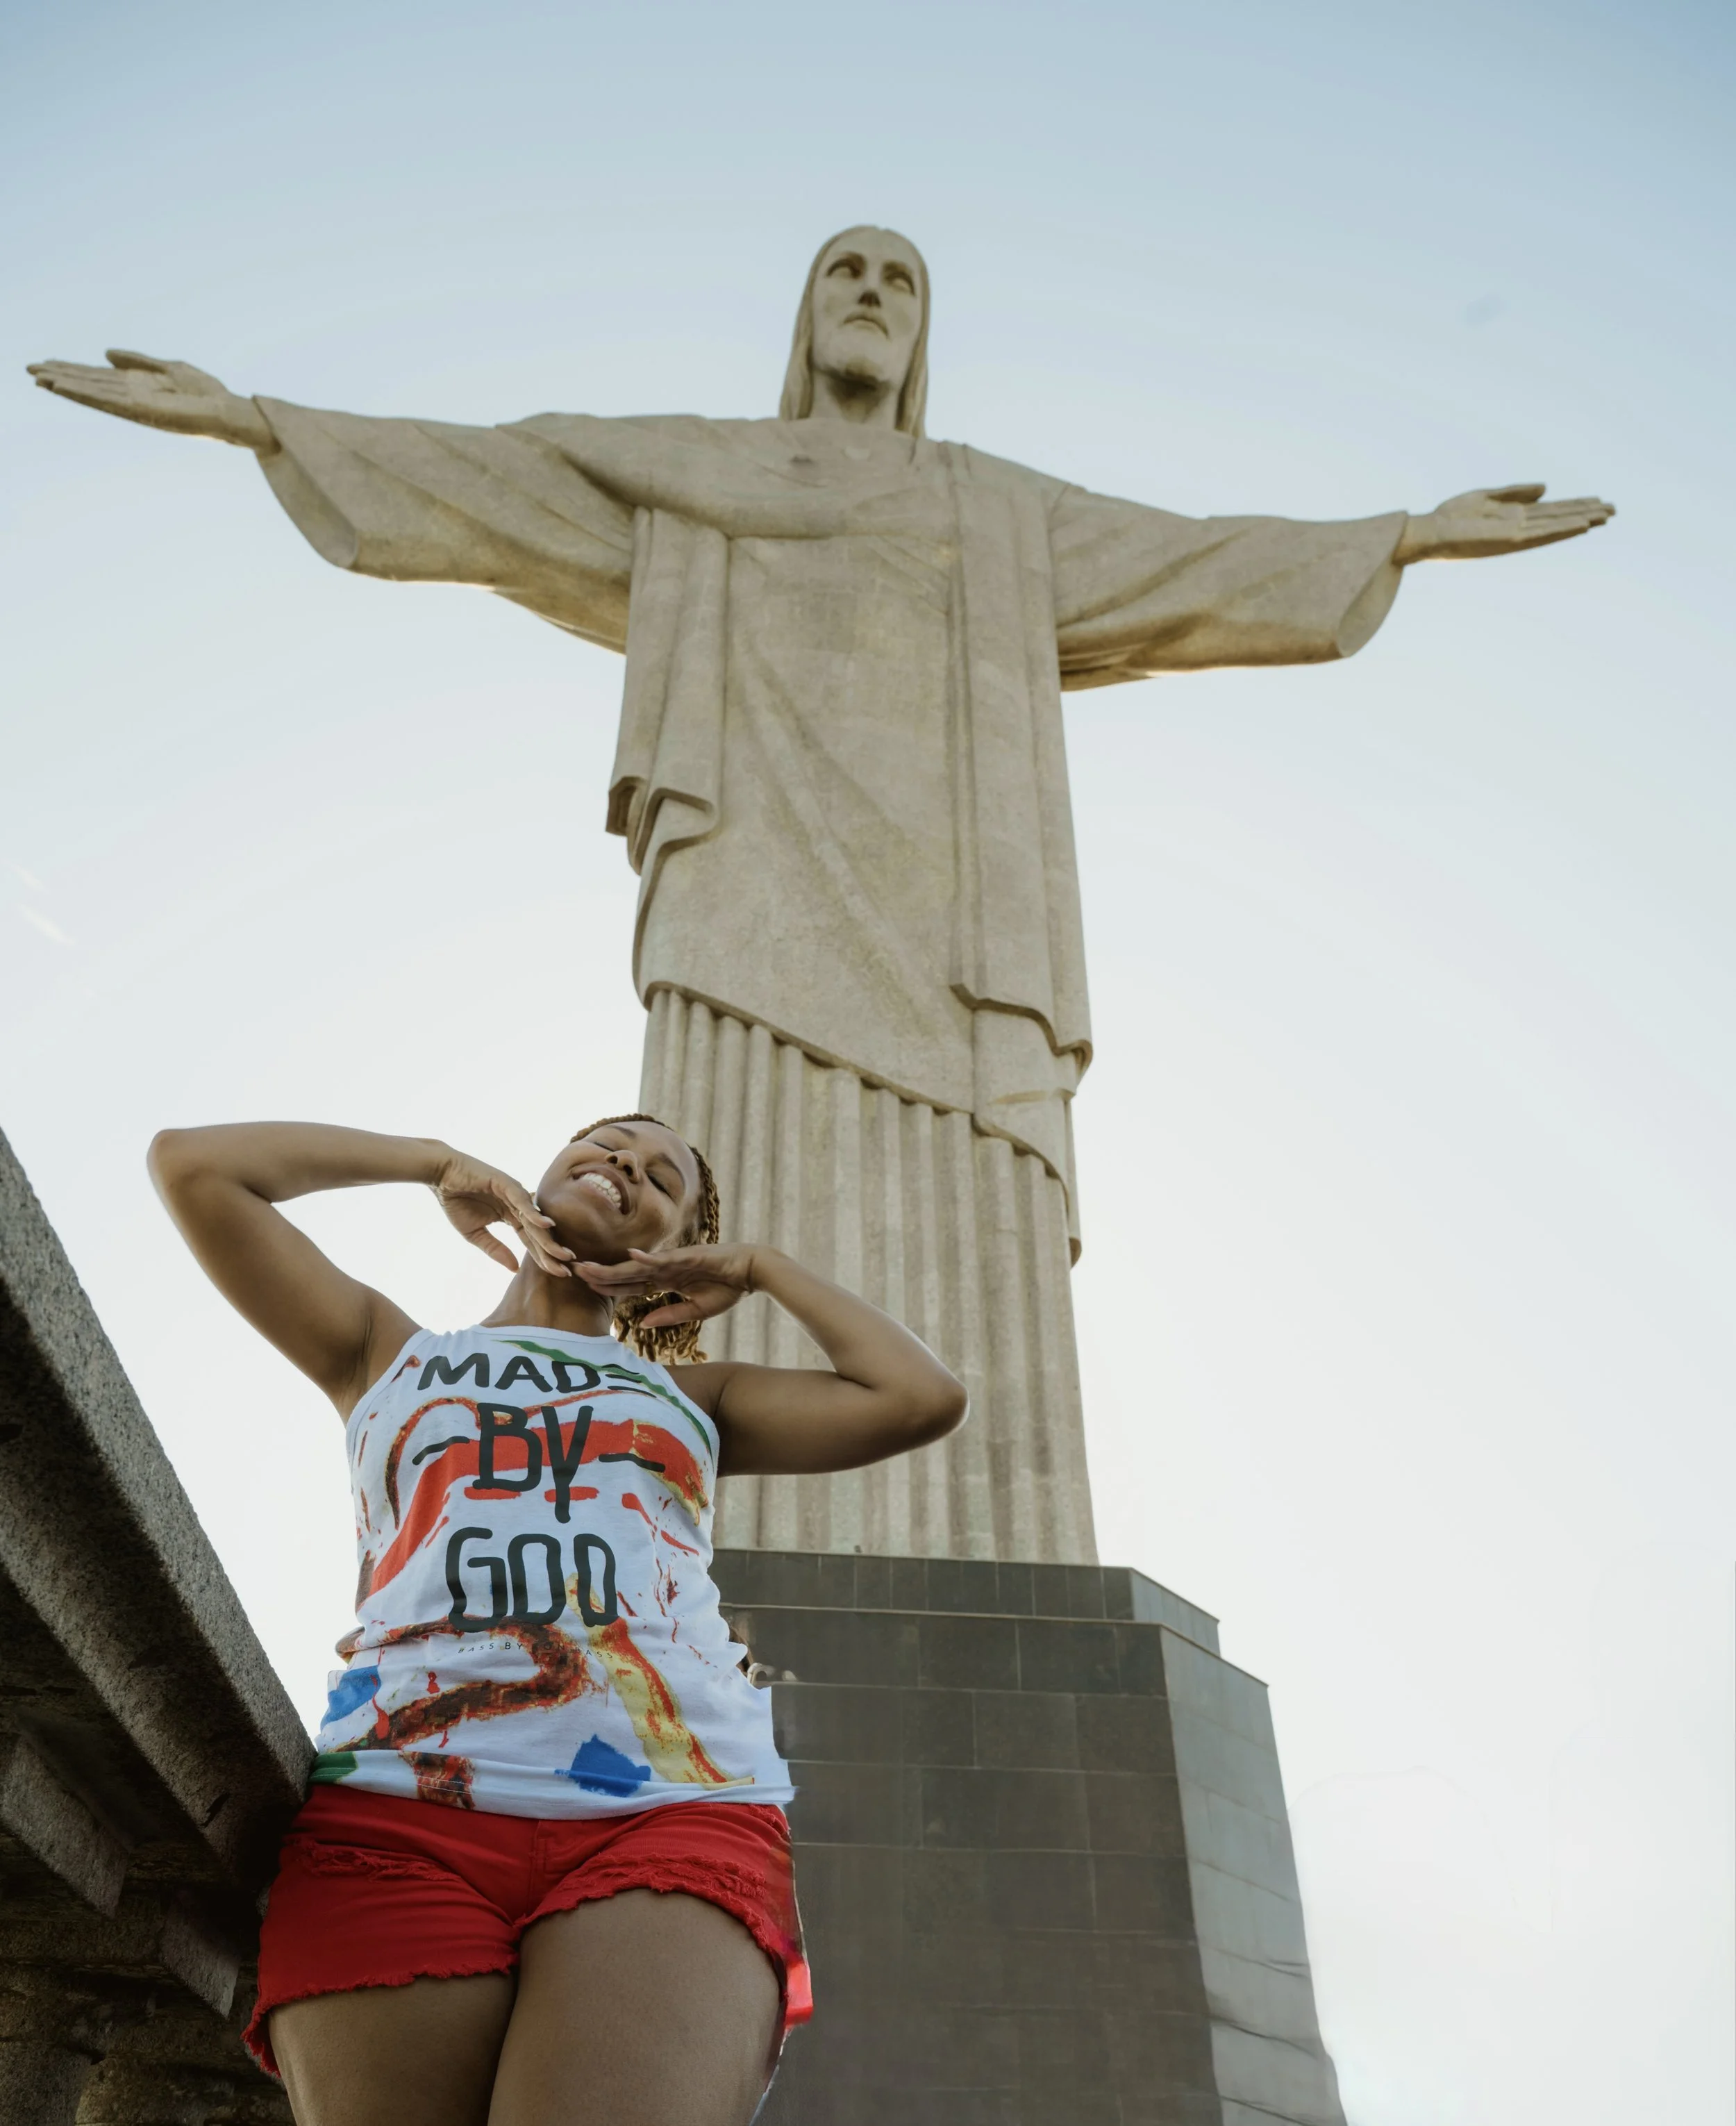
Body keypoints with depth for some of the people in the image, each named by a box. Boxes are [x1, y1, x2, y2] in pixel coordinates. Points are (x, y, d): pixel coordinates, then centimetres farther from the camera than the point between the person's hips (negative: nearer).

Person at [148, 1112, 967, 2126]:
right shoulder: (391, 1355, 28)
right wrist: (439, 1161, 26)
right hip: (397, 1817, 1)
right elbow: (193, 1162, 20)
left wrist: (757, 1266, 27)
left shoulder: (691, 1396, 30)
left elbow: (924, 1398, 17)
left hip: (674, 1816, 0)